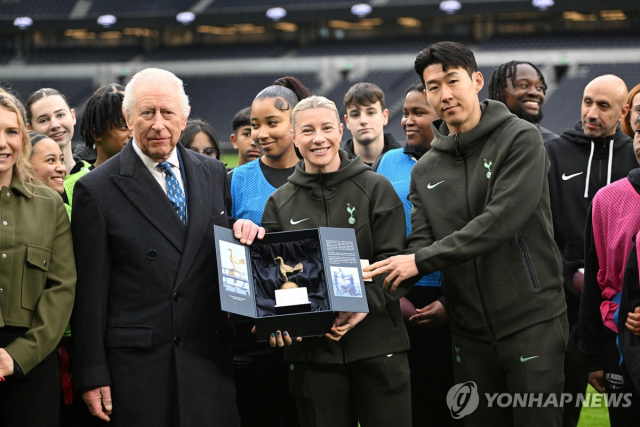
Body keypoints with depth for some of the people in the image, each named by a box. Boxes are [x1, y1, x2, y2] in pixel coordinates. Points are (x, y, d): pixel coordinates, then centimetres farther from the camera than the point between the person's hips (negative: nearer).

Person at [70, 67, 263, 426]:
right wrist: (92, 376, -7)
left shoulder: (214, 174, 10)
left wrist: (242, 231, -3)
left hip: (209, 357, 4)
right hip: (137, 366, -4)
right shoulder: (97, 190, -3)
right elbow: (91, 292, -4)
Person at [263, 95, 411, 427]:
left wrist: (364, 303, -18)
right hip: (311, 348, 2)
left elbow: (392, 260, -2)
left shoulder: (376, 188, 5)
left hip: (376, 343, -2)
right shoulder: (280, 203, 11)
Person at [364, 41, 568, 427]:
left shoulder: (521, 139, -8)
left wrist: (422, 261, -21)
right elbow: (421, 243, 5)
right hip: (471, 333, 5)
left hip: (532, 321, -5)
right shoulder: (425, 171, 11)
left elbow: (500, 221, -19)